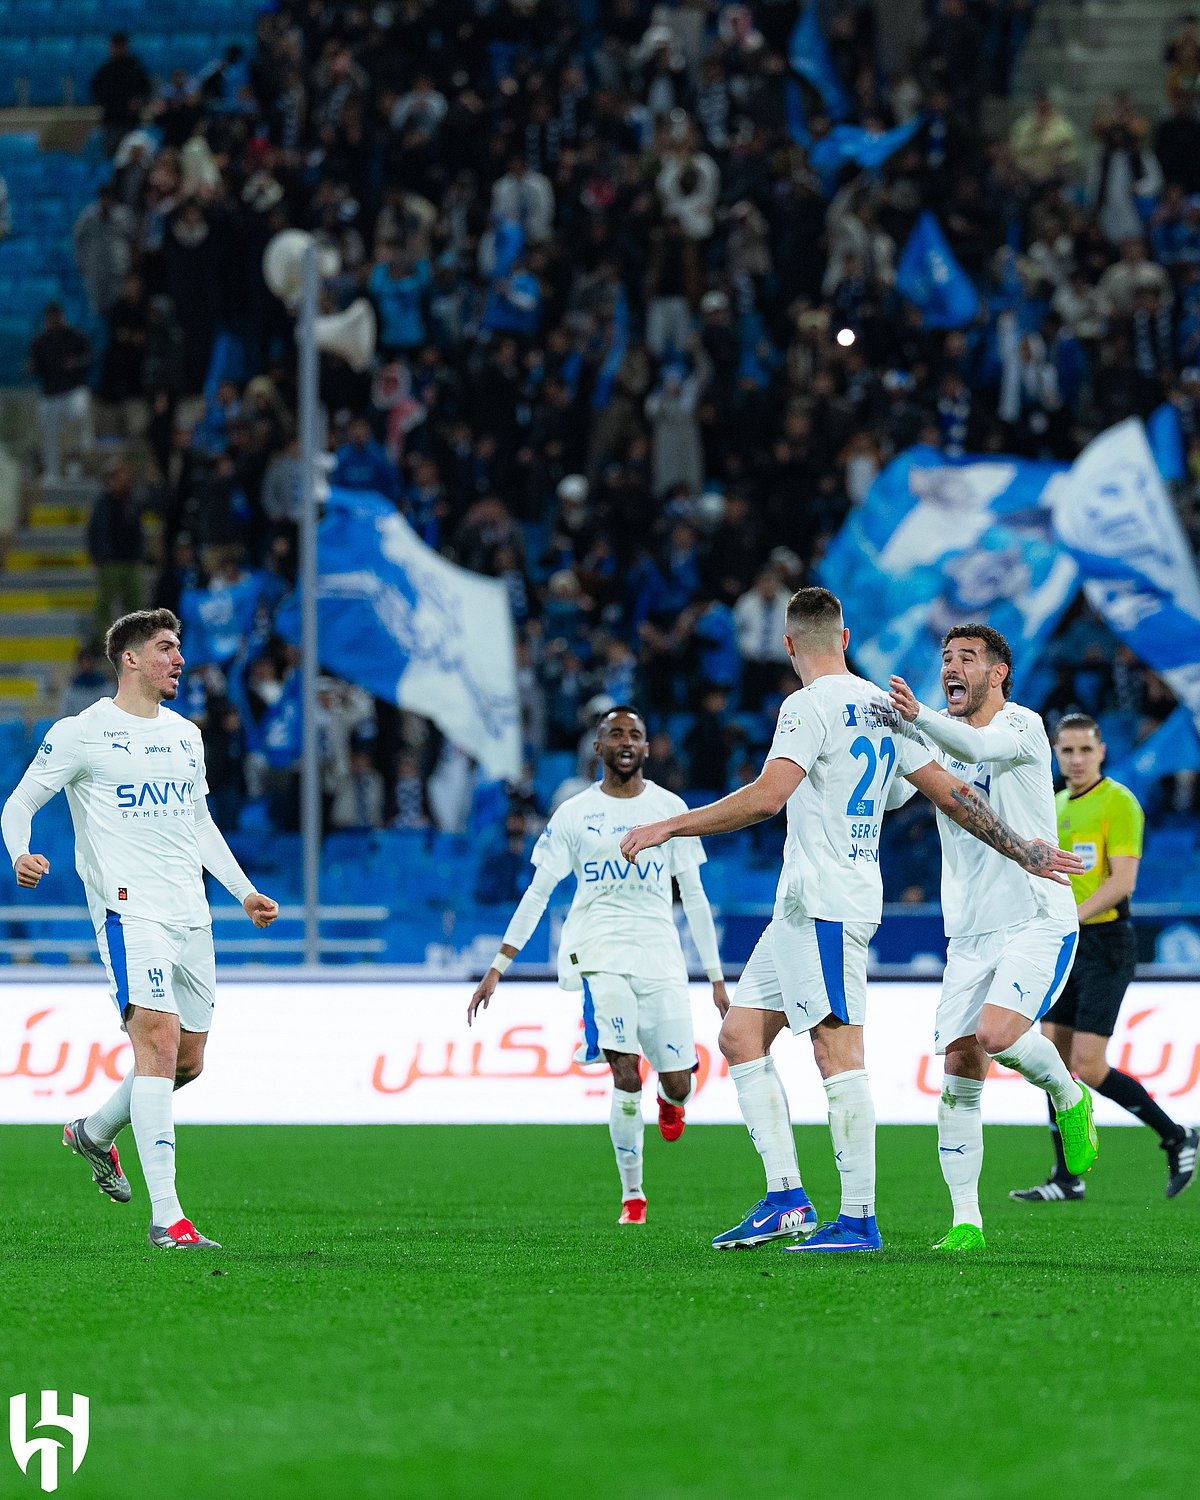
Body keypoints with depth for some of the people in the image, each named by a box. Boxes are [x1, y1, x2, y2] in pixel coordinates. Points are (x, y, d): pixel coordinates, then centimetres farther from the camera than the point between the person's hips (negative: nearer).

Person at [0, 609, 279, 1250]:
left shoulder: (186, 735, 17)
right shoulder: (81, 733, -3)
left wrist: (244, 891, 23)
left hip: (190, 918, 7)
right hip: (129, 910, -7)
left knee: (187, 1061, 10)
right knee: (160, 1040, -20)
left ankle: (94, 1132, 39)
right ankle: (166, 1217, -23)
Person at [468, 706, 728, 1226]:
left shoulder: (669, 808, 9)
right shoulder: (574, 813, 5)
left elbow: (693, 895, 13)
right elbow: (538, 892, 7)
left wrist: (716, 978, 11)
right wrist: (497, 967, 2)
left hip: (660, 953, 2)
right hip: (599, 953, -2)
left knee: (678, 1082, -2)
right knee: (625, 1073, -18)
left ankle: (671, 1098, 38)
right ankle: (632, 1194, -5)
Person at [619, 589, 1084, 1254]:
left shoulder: (811, 706, -11)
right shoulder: (884, 708, 14)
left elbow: (765, 797, -22)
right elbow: (951, 793, 17)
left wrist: (669, 826, -16)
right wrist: (1022, 851, 25)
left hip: (823, 905, -9)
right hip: (802, 903, 9)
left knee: (837, 1052, -9)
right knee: (741, 1036, 9)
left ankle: (859, 1219, -10)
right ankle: (786, 1198, 4)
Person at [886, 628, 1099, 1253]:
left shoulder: (1023, 726, -5)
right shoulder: (940, 739, 12)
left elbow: (982, 747, -28)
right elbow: (887, 796, 0)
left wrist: (918, 717, -47)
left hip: (1039, 921, -5)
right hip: (970, 934, 5)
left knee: (995, 1034, -26)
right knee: (959, 1072, -4)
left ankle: (1069, 1099, 5)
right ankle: (965, 1221, 2)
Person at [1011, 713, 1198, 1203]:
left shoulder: (1118, 803, -10)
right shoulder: (1058, 806, 15)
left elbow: (1122, 879, -19)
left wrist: (1070, 920, -26)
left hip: (1104, 942, -8)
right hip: (1065, 947, 8)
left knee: (1087, 1066, -12)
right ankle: (1066, 1178, 8)